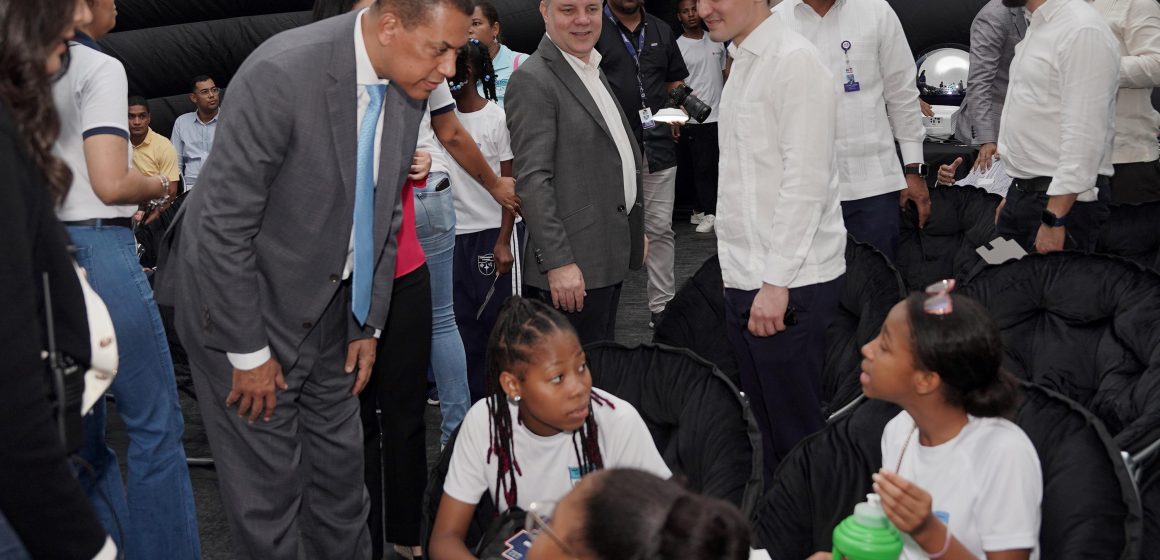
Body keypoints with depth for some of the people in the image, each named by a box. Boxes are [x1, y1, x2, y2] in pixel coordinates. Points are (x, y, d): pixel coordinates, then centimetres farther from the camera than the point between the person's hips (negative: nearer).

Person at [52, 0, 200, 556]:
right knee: (155, 423, -1)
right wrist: (159, 187, 2)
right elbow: (110, 183, -18)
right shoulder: (100, 69, -9)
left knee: (80, 426, 15)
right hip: (98, 249, -8)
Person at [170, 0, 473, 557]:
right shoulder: (281, 74, -28)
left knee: (342, 465, 15)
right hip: (243, 305, -6)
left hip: (328, 308, 7)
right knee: (269, 481, 2)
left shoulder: (408, 88, -5)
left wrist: (368, 325, 7)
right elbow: (223, 224, -24)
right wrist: (247, 353, -17)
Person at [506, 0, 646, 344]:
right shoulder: (533, 81, -13)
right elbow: (532, 180, -19)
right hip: (571, 268, -9)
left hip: (609, 257, 9)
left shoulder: (593, 70, 16)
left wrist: (635, 232, 22)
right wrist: (557, 262, -23)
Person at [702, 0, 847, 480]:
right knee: (770, 426, 16)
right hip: (746, 279, 9)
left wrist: (777, 282, -19)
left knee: (796, 432, 1)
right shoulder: (742, 62, 15)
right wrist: (735, 267, 14)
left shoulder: (794, 61, -13)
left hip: (789, 283, -8)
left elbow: (806, 181, -18)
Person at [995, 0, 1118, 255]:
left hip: (1063, 201, -9)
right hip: (1023, 194, 9)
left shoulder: (1082, 30, -17)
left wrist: (1054, 219, -24)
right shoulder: (1039, 27, 14)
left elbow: (1084, 135, -22)